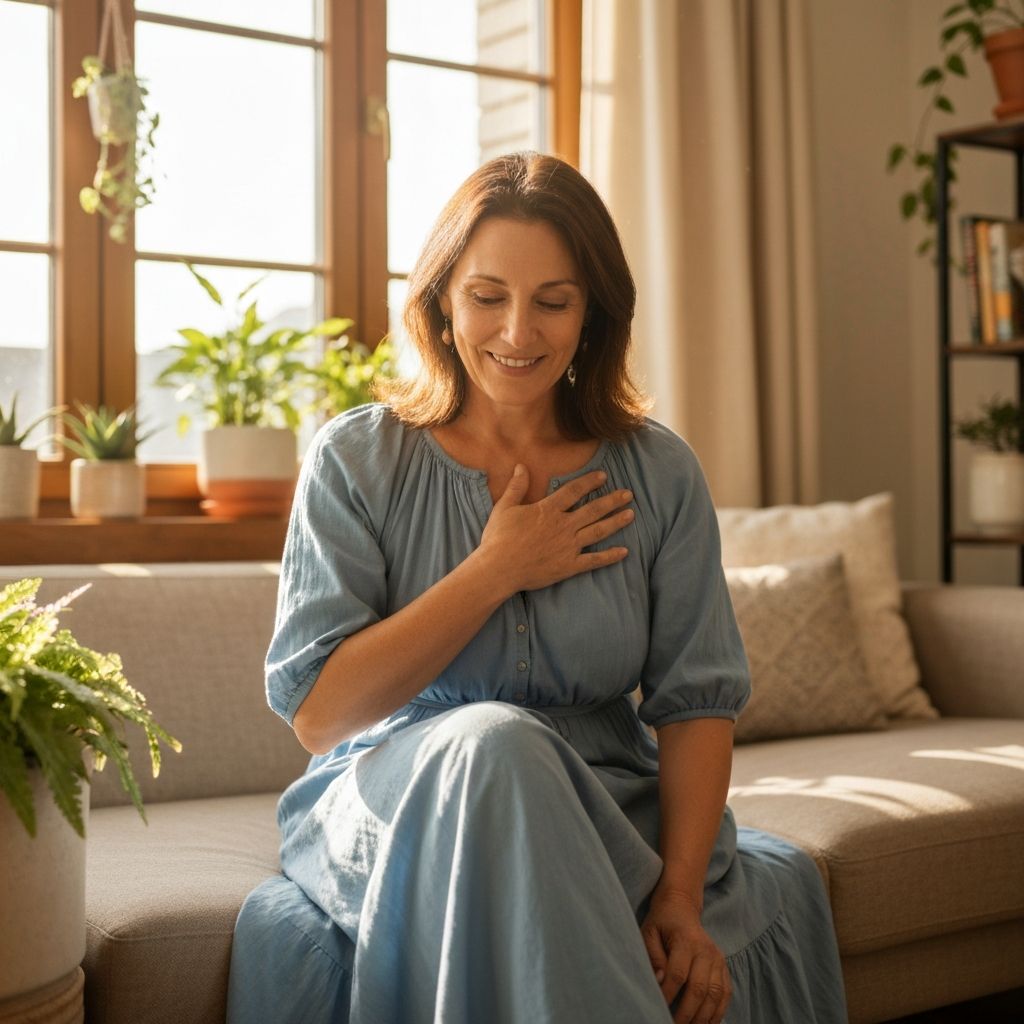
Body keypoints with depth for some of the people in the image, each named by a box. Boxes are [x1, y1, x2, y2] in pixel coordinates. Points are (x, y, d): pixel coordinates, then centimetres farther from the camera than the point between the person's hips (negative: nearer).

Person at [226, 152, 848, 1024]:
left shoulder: (658, 473, 4)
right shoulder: (358, 461, -1)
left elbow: (697, 702, 0)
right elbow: (316, 713, -9)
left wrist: (680, 893, -16)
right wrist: (495, 573, -13)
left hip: (608, 820, 1)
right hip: (394, 809, 0)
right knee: (492, 740, -34)